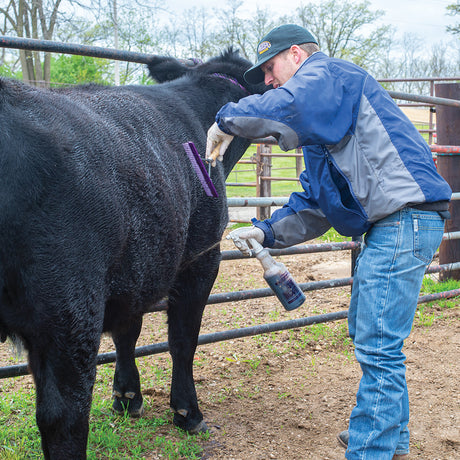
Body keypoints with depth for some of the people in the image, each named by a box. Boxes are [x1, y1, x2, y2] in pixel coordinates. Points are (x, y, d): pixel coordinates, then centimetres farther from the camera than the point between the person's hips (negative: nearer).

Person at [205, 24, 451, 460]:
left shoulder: (328, 72, -4)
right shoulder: (320, 126, 25)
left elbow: (289, 106, -29)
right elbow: (315, 202, 22)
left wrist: (227, 120, -16)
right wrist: (267, 232, 11)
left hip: (404, 218, -11)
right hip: (387, 225, 11)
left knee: (378, 346, -9)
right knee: (366, 331, 19)